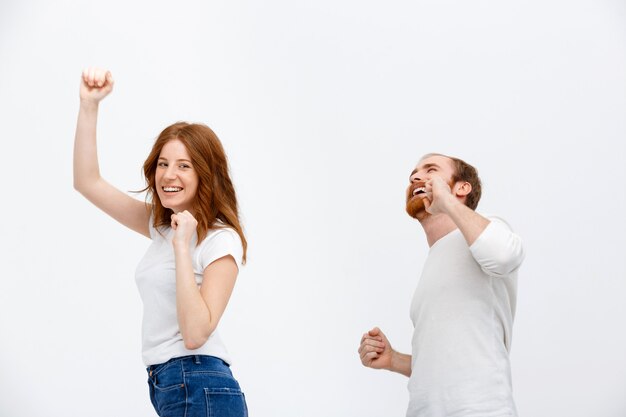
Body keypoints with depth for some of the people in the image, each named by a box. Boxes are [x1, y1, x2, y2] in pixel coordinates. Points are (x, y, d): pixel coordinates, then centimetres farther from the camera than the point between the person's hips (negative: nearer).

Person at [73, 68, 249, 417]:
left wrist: (182, 246, -22)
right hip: (168, 387, 8)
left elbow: (195, 334, -21)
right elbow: (88, 182, 10)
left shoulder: (222, 240, -11)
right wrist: (89, 104, 2)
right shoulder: (160, 225, 11)